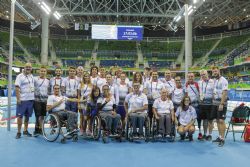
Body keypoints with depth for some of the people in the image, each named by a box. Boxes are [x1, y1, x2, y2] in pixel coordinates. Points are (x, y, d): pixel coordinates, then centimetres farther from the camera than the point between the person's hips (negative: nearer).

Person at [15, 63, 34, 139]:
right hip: (22, 100, -5)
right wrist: (18, 98, -18)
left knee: (27, 116, 13)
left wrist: (34, 96, 14)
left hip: (31, 99, 6)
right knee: (20, 116, -1)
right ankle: (19, 132, 8)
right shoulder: (20, 76, -7)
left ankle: (25, 130, 24)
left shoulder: (32, 76, 12)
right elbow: (17, 88, -12)